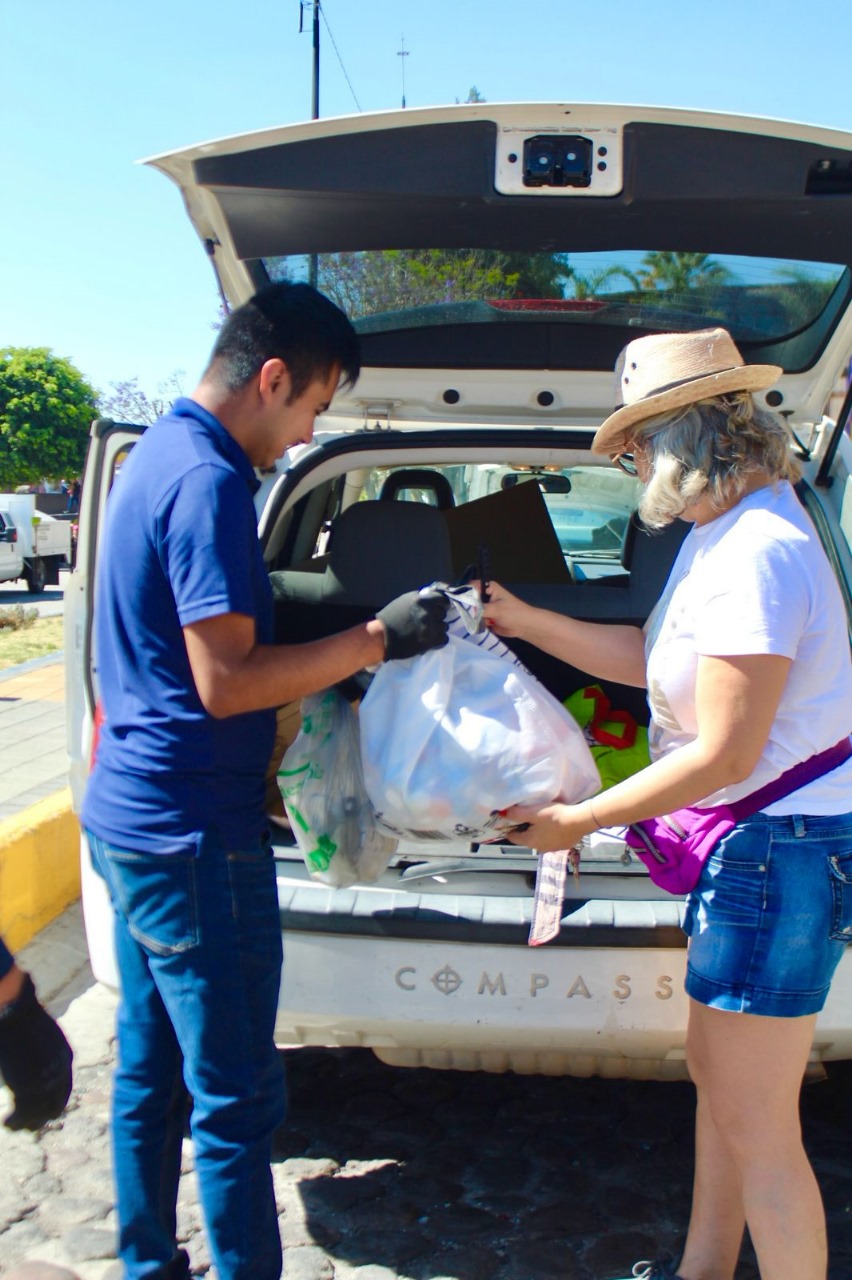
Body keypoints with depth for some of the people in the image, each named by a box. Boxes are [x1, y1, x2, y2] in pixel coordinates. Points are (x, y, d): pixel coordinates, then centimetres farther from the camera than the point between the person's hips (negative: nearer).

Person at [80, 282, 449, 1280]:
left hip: (128, 817, 10)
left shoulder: (157, 454, 13)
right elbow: (225, 682, -22)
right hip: (191, 833, -10)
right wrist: (375, 639, -17)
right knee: (235, 1101, 2)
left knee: (148, 1074, 20)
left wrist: (341, 646, 20)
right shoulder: (208, 479, -18)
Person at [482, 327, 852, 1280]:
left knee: (755, 1129, 2)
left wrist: (578, 822, -15)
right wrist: (520, 620, 16)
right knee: (714, 1077, 23)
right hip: (753, 843, 11)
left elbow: (726, 754, -24)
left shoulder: (755, 552, -24)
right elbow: (653, 657, 18)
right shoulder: (724, 532, 10)